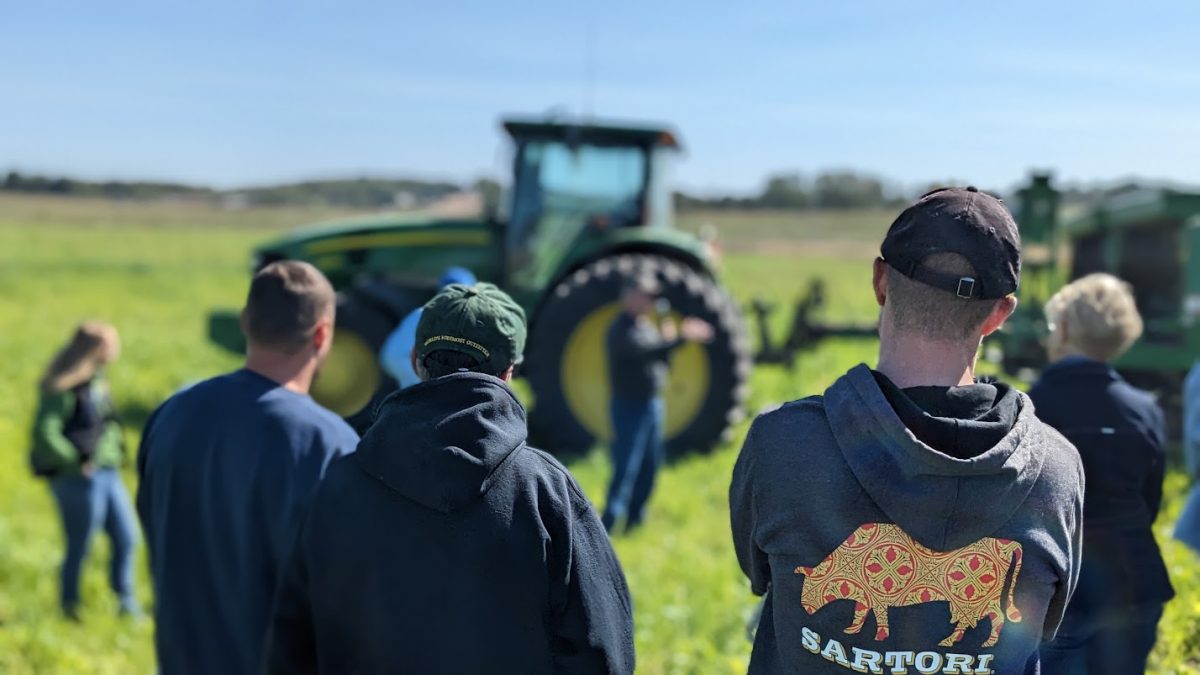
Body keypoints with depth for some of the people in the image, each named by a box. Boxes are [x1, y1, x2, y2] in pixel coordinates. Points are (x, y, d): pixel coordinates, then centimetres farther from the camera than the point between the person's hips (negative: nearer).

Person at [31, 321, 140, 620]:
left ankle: (126, 600, 27)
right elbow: (44, 433, -25)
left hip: (108, 474, 8)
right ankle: (70, 607, 24)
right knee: (79, 548, 5)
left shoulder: (96, 379, 8)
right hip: (80, 481, -8)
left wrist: (115, 451, 11)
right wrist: (77, 462, -19)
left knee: (127, 538, 12)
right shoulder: (63, 388, -18)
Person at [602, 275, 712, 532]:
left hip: (653, 403, 9)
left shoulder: (646, 325, 15)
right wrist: (680, 337, -38)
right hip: (630, 406, -9)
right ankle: (608, 523, -8)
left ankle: (635, 518, 24)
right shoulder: (622, 330, -15)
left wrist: (666, 338, -4)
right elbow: (646, 352, -30)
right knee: (626, 468, -11)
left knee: (649, 466, 13)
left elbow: (659, 357, 15)